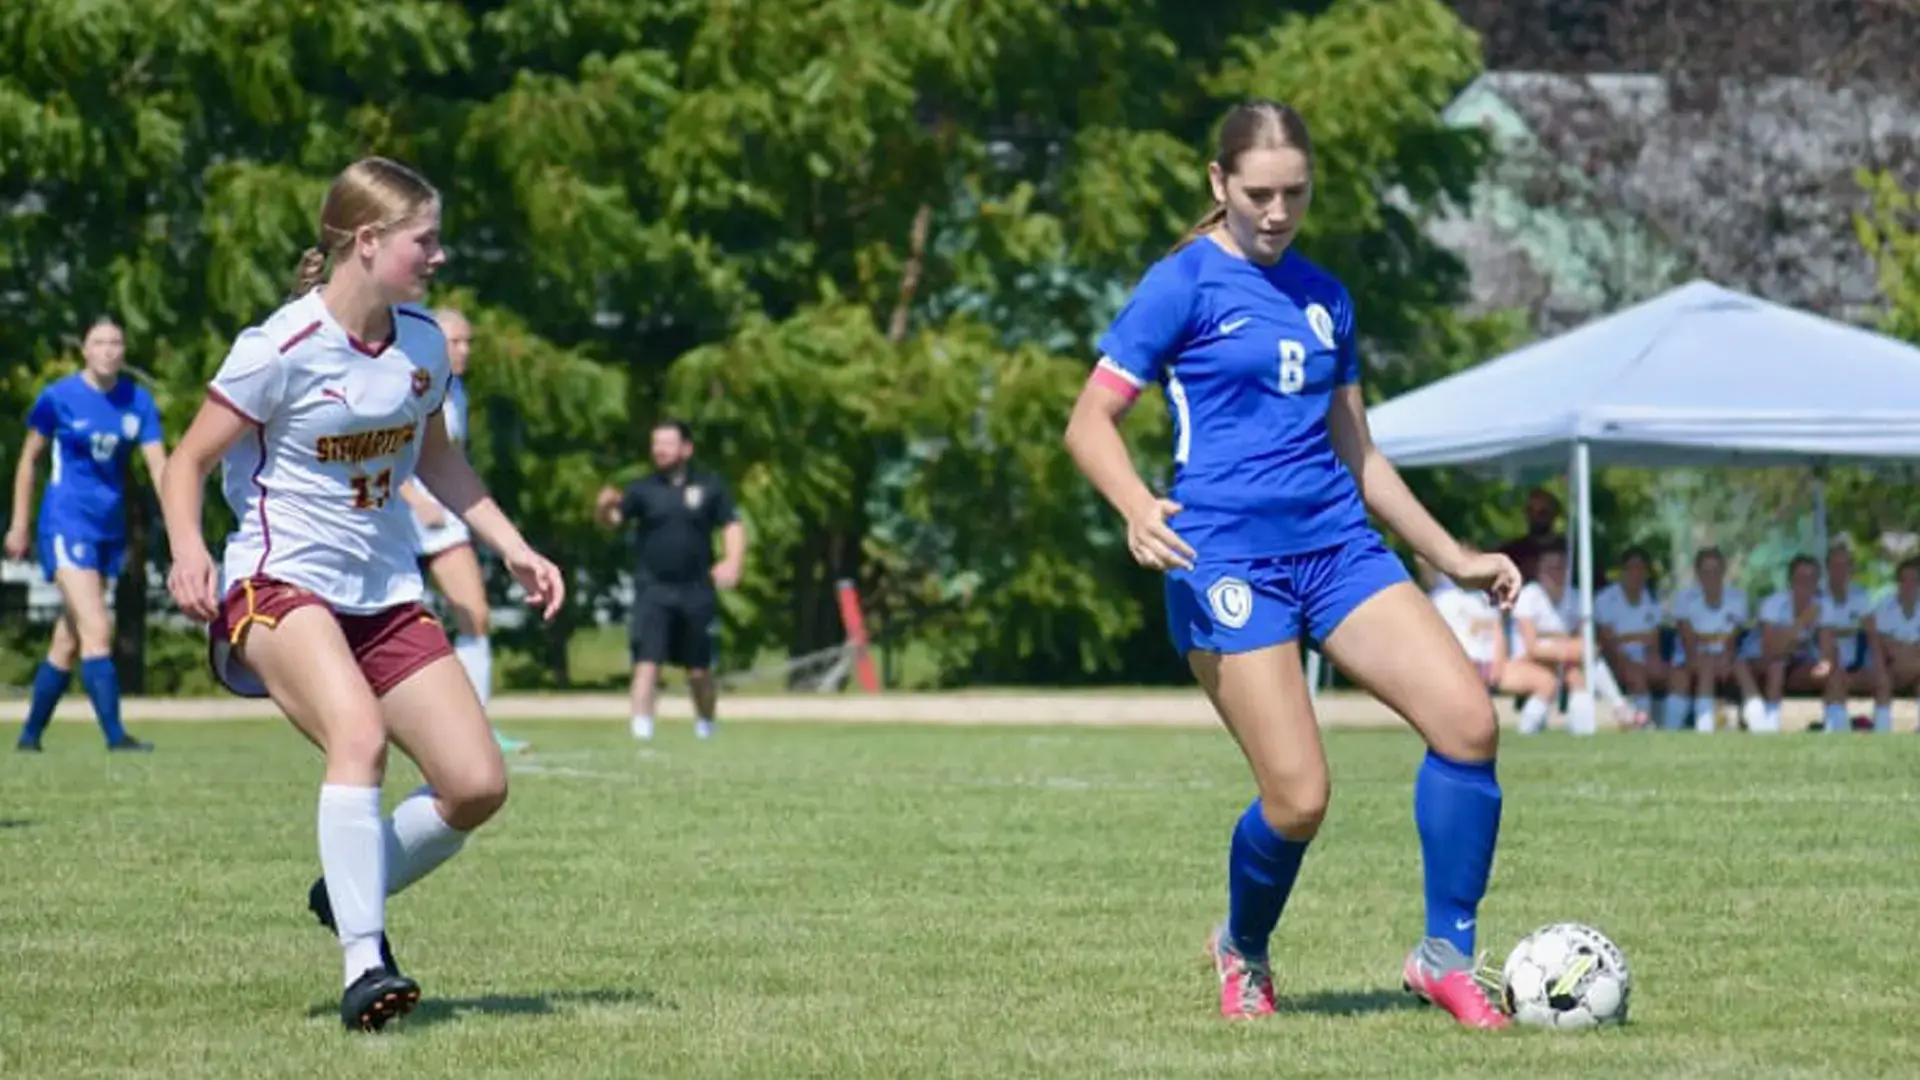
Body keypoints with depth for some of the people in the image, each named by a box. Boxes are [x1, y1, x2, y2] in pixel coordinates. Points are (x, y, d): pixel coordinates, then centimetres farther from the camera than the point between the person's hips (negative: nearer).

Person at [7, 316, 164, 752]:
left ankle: (31, 733, 23)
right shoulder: (59, 397, -6)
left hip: (110, 529, 5)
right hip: (67, 523, -5)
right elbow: (28, 459, 5)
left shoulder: (137, 402, 3)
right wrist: (19, 525, 6)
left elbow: (158, 464, -2)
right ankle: (115, 735, -22)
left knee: (68, 641, 11)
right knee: (96, 630, -18)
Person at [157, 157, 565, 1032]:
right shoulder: (282, 349, -15)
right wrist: (189, 551, -26)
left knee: (478, 785, -5)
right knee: (360, 731, -34)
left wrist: (514, 550, 16)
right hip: (280, 588, -7)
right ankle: (364, 966, -34)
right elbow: (189, 462, -8)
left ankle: (348, 895, 20)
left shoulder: (423, 342, 4)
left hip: (386, 594, 7)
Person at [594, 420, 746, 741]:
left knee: (699, 670, 9)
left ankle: (706, 723, 31)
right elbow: (612, 518, -3)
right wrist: (604, 506, -27)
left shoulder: (710, 487, 4)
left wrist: (732, 562, -13)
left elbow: (732, 526, 5)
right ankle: (641, 726, -16)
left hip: (696, 591, 1)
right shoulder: (644, 489, 4)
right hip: (653, 590, -1)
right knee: (647, 661, -14)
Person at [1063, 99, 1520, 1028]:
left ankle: (1446, 958, 0)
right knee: (1298, 799, -12)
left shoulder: (1323, 298, 16)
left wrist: (1453, 558, 23)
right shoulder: (1184, 284, -2)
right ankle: (1243, 952, 20)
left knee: (1469, 720, -14)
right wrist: (1138, 508, -25)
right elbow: (1090, 424, -6)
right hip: (1228, 558, -6)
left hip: (1336, 544, 6)